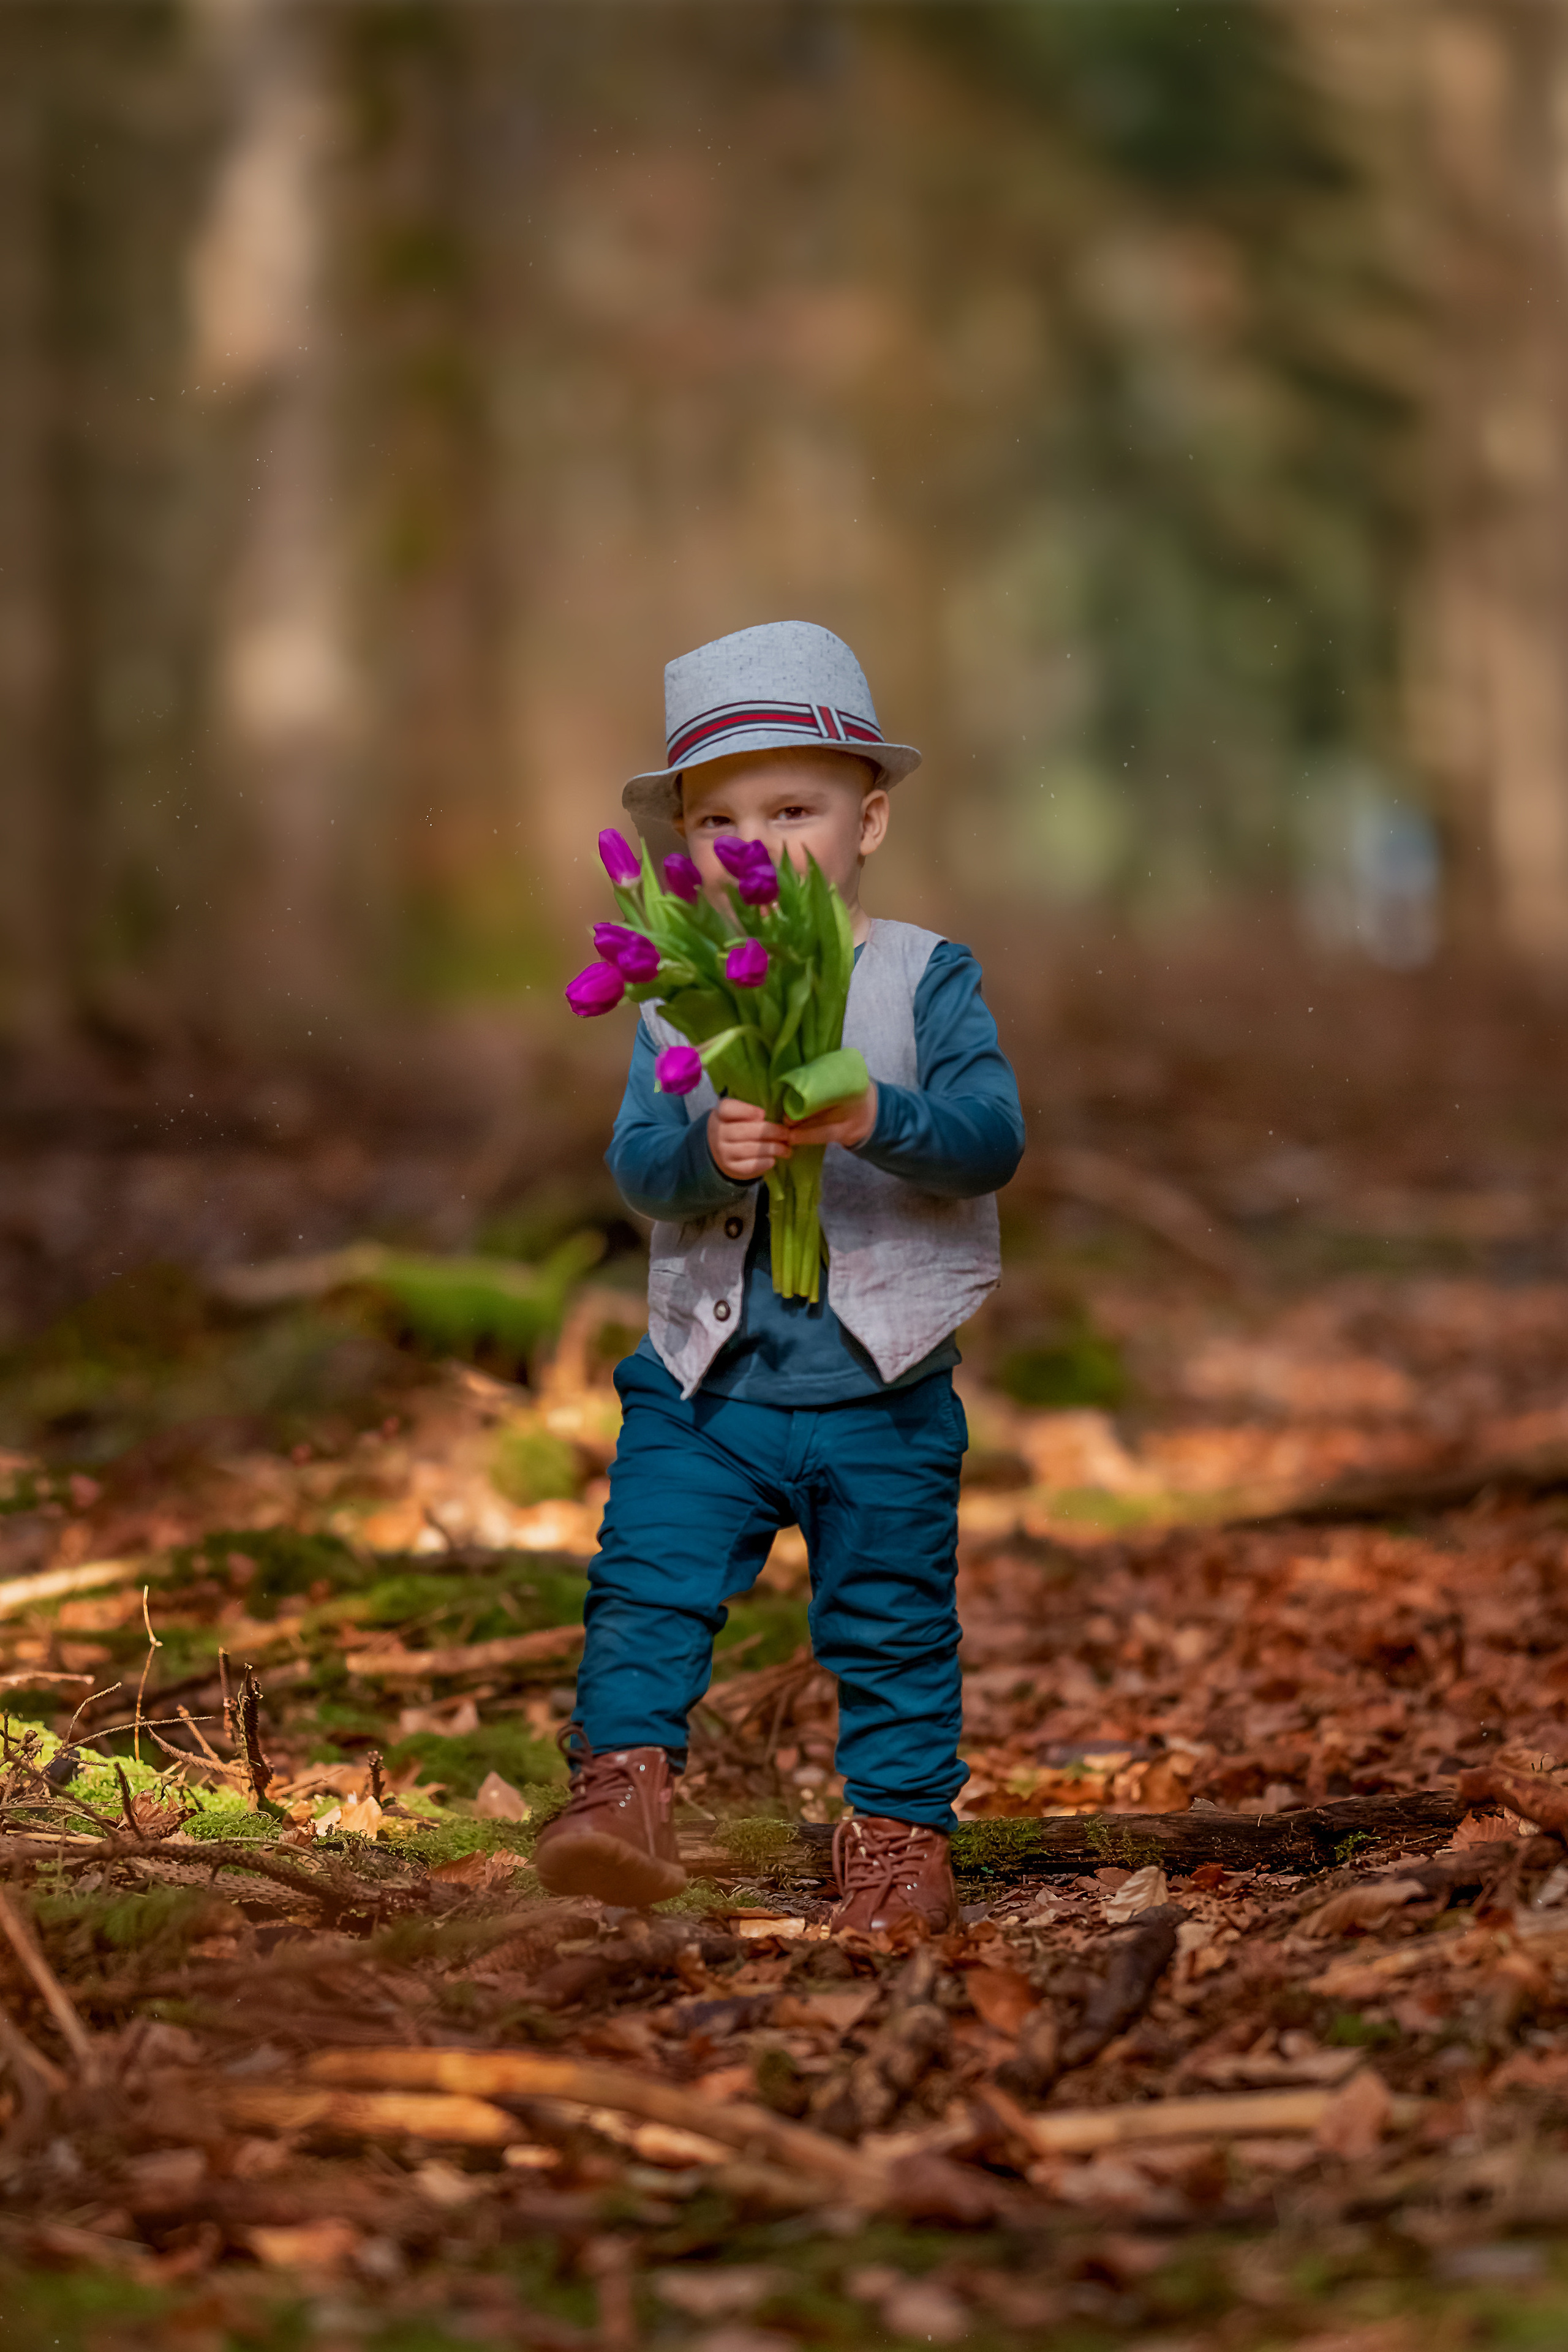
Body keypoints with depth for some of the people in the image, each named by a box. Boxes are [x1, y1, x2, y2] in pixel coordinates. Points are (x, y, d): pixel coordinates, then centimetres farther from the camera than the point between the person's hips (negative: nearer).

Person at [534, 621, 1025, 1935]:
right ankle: (625, 1789, -4)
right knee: (647, 1589, -10)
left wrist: (875, 1120, -29)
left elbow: (994, 1136, -12)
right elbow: (637, 1162, -5)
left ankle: (900, 1834, 18)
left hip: (881, 1392, -1)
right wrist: (705, 1151, -27)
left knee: (893, 1628, 7)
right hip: (706, 1381, 2)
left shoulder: (924, 977, -2)